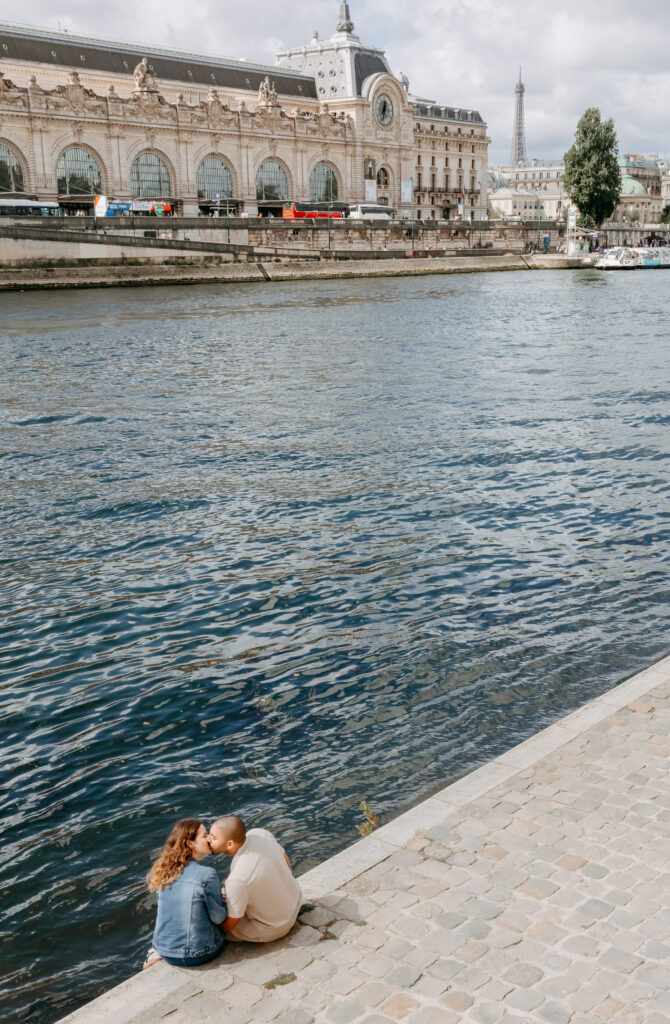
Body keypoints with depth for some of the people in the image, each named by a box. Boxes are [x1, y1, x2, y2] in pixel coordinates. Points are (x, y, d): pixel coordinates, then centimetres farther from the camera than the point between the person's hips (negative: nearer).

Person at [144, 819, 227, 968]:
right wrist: (222, 897, 6)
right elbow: (219, 918, -13)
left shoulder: (163, 872, -2)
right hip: (199, 954, -6)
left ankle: (157, 955, 16)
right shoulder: (207, 875, -21)